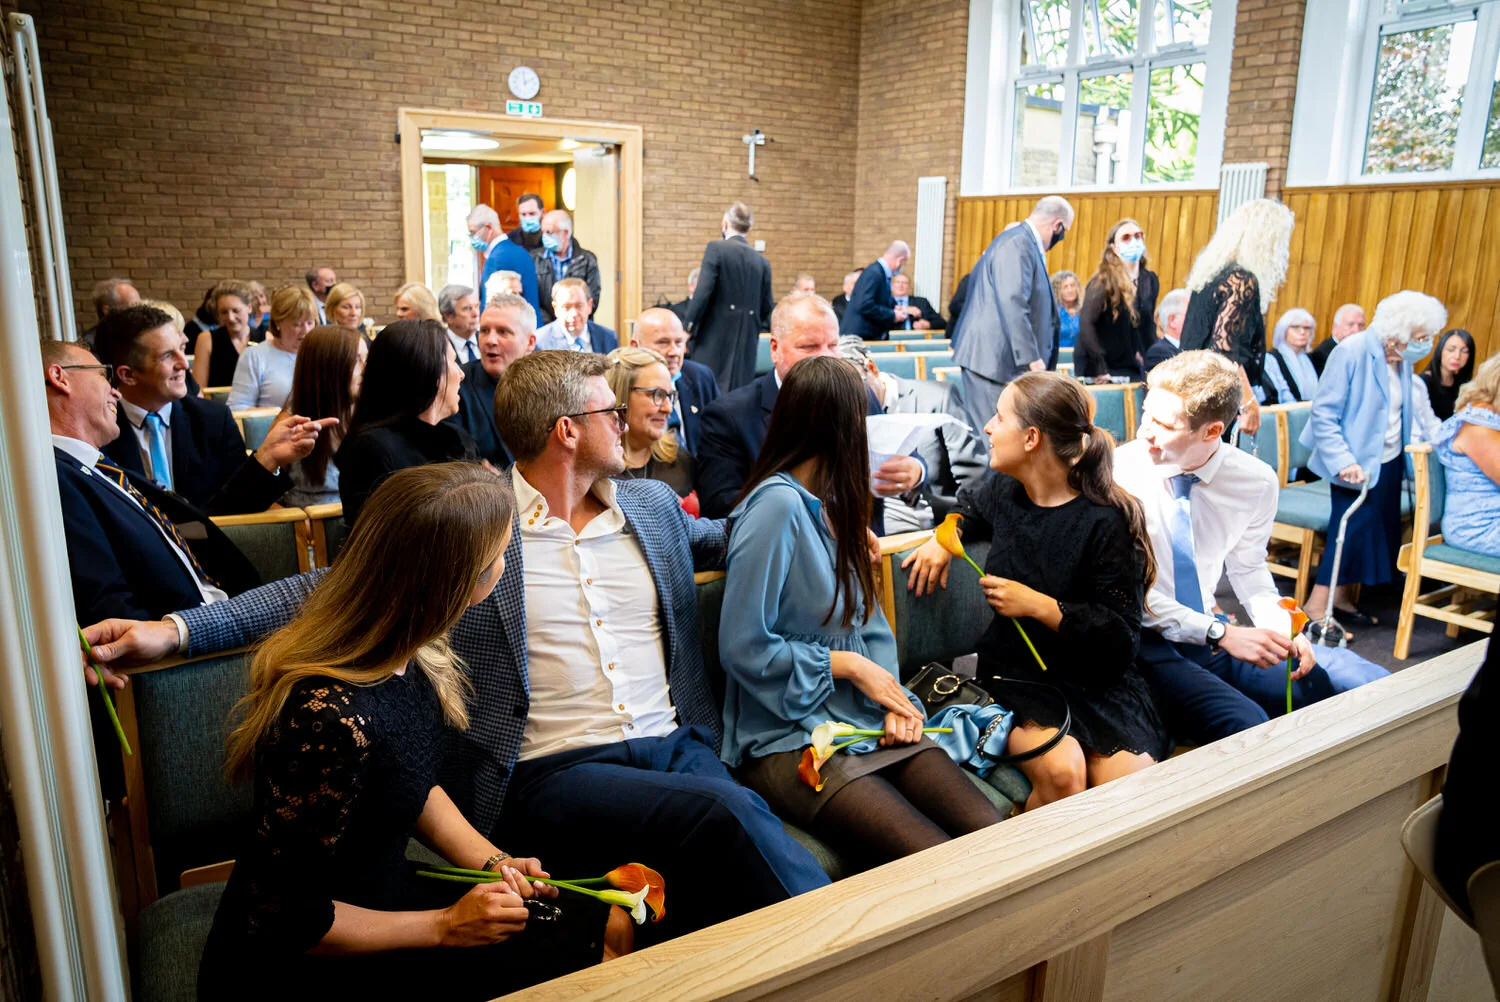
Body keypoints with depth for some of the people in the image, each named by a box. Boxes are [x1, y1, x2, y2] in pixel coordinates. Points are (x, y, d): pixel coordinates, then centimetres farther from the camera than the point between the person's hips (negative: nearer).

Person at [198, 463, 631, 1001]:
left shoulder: (412, 655, -9)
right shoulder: (333, 720, -35)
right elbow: (286, 920, -24)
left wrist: (493, 862, -4)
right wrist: (445, 926, -17)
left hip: (386, 894, 8)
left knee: (611, 926, 6)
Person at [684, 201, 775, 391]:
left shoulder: (716, 249, -4)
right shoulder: (762, 261, 9)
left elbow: (703, 292, -13)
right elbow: (766, 309, 10)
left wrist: (687, 329, -8)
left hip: (715, 337, -4)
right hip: (747, 341, 4)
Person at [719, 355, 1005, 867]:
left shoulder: (835, 505, 12)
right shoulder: (778, 504, -15)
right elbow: (744, 648, -16)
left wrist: (895, 699, -1)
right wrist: (847, 664, -9)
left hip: (869, 723, 7)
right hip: (788, 736, -7)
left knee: (991, 831, -12)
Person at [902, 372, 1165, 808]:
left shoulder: (1107, 522, -12)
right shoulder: (1002, 489, 4)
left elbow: (1121, 635, -12)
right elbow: (967, 508, 31)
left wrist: (1038, 605, -19)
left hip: (1094, 679, -2)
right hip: (1015, 673, 2)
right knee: (1061, 771, -28)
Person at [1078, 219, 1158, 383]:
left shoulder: (1150, 280, 7)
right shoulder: (1103, 282, -12)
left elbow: (1149, 324, 16)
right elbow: (1086, 324, -22)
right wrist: (1100, 369, -25)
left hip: (1134, 369, 6)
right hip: (1106, 371, -6)